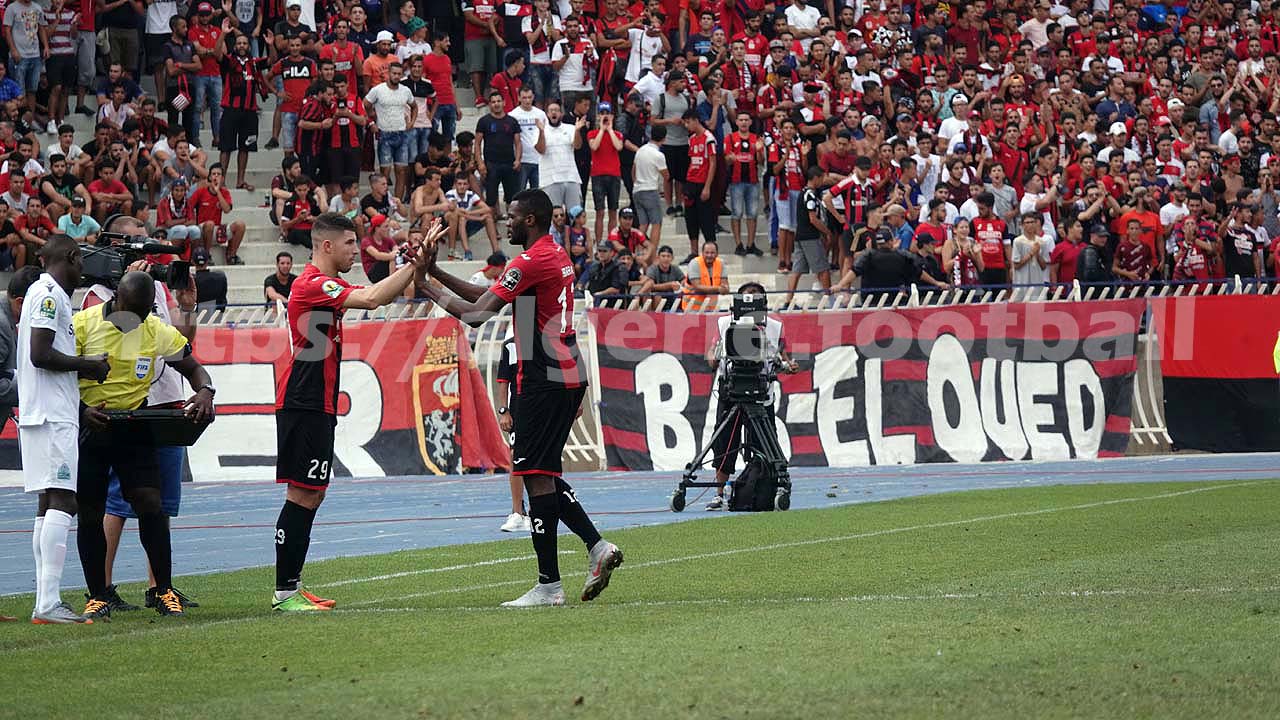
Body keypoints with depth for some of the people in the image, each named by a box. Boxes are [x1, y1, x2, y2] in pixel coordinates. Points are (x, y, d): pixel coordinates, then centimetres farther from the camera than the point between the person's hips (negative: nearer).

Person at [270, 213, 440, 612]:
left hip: (318, 406, 11)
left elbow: (381, 295, 25)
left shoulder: (329, 284, 18)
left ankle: (292, 586, 14)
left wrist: (415, 265, 9)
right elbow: (371, 298, -27)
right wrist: (413, 265, -19)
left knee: (311, 494, 11)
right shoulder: (312, 284, -15)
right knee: (302, 494, -11)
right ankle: (284, 592, -11)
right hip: (302, 406, -11)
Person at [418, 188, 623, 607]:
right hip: (569, 376, 10)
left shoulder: (532, 262, -14)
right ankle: (597, 546, 8)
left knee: (536, 475, -7)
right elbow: (485, 296, 19)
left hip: (545, 380, -10)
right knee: (544, 474, 16)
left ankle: (549, 585, -7)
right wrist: (437, 273, 13)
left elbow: (476, 313, -16)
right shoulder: (557, 256, 17)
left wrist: (430, 289, -3)